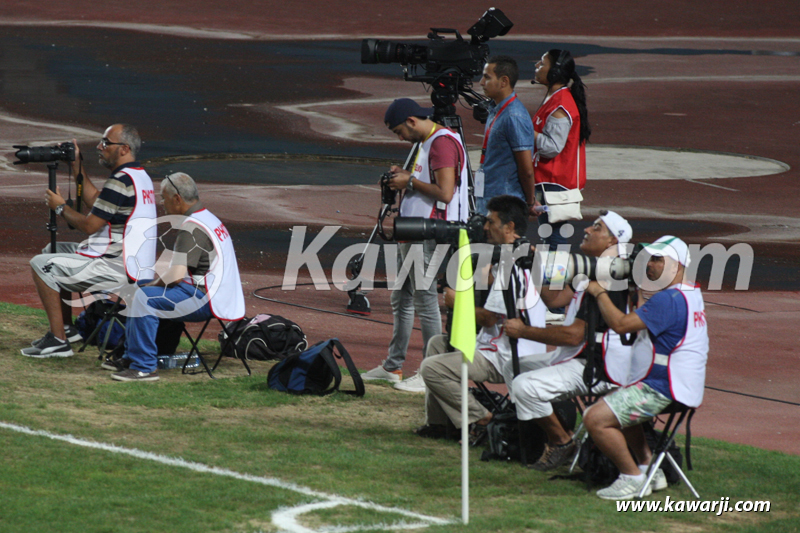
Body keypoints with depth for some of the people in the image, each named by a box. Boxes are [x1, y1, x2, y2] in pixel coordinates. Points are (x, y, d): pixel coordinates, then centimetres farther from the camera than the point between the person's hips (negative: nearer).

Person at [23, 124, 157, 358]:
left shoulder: (121, 182, -20)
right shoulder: (139, 176, 12)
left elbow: (89, 225, -18)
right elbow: (95, 200, 22)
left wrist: (60, 207, -2)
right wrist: (77, 165, 18)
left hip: (116, 271, -11)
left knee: (42, 265, -10)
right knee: (54, 251, 24)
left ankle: (58, 341, -9)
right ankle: (67, 328, 25)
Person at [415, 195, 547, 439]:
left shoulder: (510, 267, -20)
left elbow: (489, 318, -19)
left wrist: (458, 301, -6)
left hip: (507, 361, -11)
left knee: (431, 368, -15)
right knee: (437, 343, 24)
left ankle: (481, 420, -10)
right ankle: (437, 423, 22)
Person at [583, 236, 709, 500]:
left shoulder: (669, 300, -21)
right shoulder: (691, 294, 14)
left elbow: (620, 324, -23)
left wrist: (600, 293, -9)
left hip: (662, 389, -11)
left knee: (596, 418, -17)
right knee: (617, 403, 33)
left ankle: (633, 478, -8)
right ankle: (649, 466, 25)